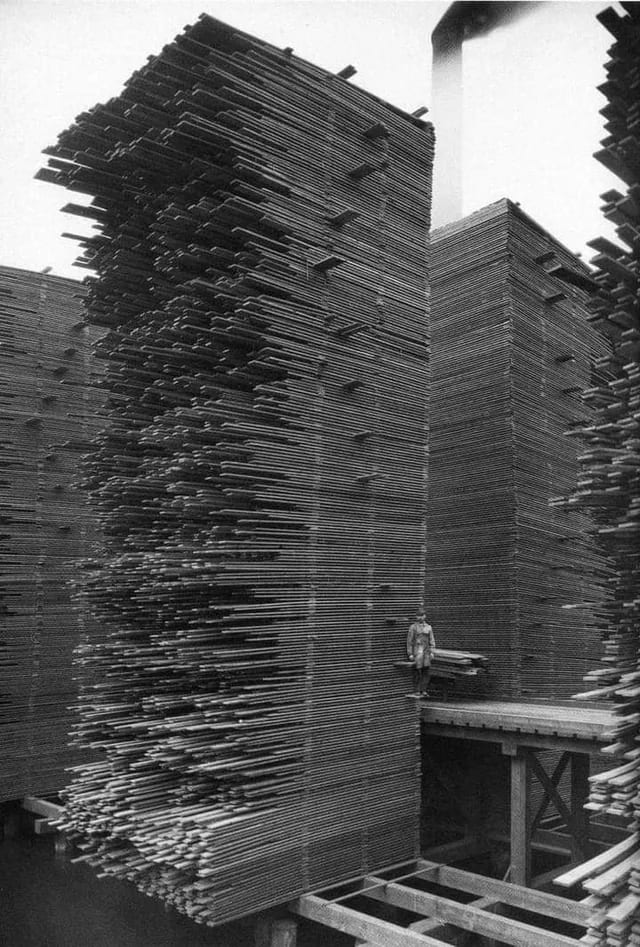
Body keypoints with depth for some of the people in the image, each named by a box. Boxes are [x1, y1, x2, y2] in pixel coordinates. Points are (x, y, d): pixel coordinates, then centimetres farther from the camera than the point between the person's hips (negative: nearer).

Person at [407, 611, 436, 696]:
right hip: (417, 650, -3)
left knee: (427, 671, -1)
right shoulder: (413, 627, 0)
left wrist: (432, 652, 0)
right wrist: (410, 654, -6)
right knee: (418, 671, -5)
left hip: (426, 651, 3)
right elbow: (409, 641, -1)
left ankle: (423, 690, 9)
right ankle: (418, 691, 5)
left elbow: (432, 640, 10)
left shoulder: (428, 627, 11)